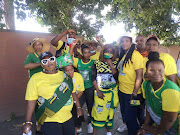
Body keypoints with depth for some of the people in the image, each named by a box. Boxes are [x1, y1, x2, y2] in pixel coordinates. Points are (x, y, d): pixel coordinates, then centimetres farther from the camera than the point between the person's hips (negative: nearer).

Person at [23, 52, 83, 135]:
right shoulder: (36, 78, -6)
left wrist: (78, 107, 13)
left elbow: (72, 92, 12)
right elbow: (31, 100, -9)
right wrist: (27, 122, -10)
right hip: (49, 121, -4)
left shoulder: (64, 75, 5)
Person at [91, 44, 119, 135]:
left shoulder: (115, 63, 2)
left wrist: (110, 64, -14)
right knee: (98, 111, 0)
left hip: (111, 92, 2)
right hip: (100, 91, -1)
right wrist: (98, 91, -8)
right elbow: (93, 78, -3)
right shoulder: (97, 63, -1)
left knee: (110, 111, 12)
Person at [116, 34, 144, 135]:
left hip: (131, 92, -8)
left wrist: (134, 93, -21)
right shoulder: (123, 55, 8)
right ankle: (125, 124, 54)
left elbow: (139, 75, -20)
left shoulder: (135, 54, -17)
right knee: (123, 111, 27)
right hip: (122, 90, 8)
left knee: (130, 116, 7)